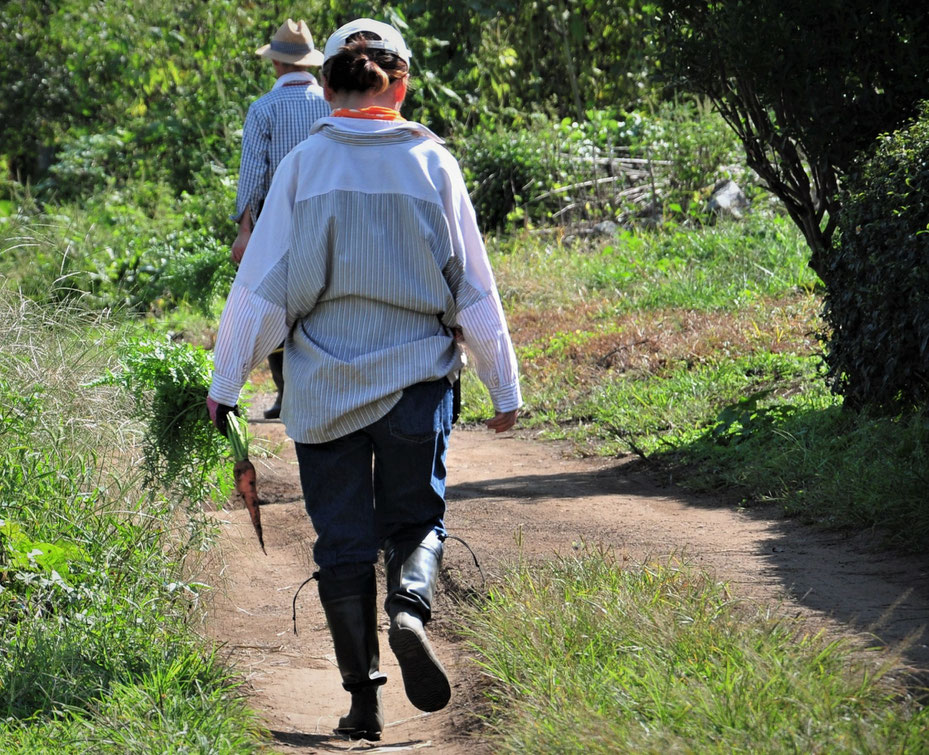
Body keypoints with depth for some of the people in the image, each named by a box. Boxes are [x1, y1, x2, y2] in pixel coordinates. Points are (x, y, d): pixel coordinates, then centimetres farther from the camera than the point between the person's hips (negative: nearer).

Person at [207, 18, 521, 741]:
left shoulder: (303, 165, -4)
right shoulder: (433, 163, -2)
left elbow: (260, 286, -3)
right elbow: (475, 288, 2)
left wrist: (225, 382, 5)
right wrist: (504, 387, 11)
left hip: (325, 383, 0)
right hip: (417, 375, 0)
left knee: (344, 539, 8)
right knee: (416, 517, 13)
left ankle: (363, 696, 7)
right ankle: (410, 607, -19)